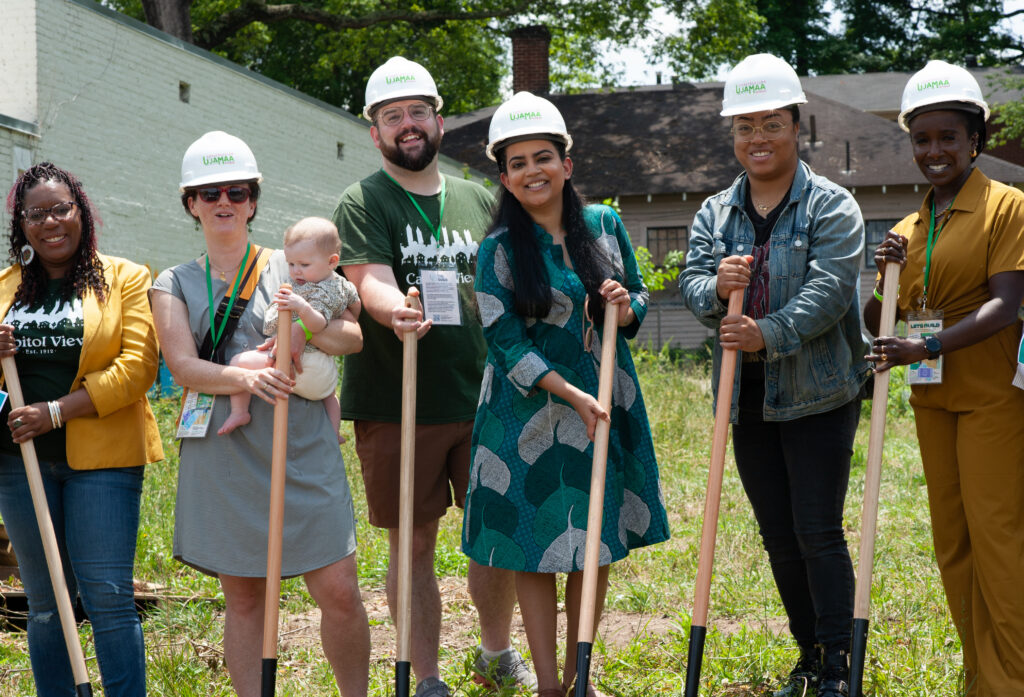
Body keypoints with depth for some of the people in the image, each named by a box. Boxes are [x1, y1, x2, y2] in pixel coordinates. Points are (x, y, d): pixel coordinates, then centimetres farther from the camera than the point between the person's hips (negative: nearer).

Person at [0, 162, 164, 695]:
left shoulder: (124, 279, 1)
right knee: (44, 601, 9)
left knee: (108, 596, -6)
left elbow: (138, 367, -10)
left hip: (101, 456, -4)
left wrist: (56, 411, -15)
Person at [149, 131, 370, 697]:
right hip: (223, 456, 1)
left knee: (339, 592, -4)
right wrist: (246, 378, -24)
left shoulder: (291, 269, 11)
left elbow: (353, 335, 4)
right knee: (243, 597, 7)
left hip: (302, 451, 0)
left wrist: (307, 329, -18)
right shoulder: (173, 285, 11)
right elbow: (182, 365, -5)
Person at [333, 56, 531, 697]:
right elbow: (372, 280, -17)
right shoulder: (363, 204, -1)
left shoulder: (479, 201, 12)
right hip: (396, 403, -3)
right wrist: (395, 311, -39)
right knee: (413, 542, 3)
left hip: (482, 398, 4)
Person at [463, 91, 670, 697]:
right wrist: (574, 396, -18)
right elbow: (505, 340, -10)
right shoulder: (500, 249, -8)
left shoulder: (605, 224, 3)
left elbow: (639, 296, 13)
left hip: (607, 408, 4)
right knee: (535, 548, 2)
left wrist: (626, 310, -12)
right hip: (532, 415, -4)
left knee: (597, 545, 10)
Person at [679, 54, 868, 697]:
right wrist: (716, 288, -23)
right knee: (778, 537, 12)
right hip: (747, 396, 5)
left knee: (819, 532, -5)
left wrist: (770, 334, -31)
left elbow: (828, 291, -17)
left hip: (818, 395, -5)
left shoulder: (831, 207, -5)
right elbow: (692, 280, 1)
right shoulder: (715, 213, 11)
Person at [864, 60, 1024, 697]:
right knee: (950, 539, 10)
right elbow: (875, 324, 13)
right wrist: (885, 273, -6)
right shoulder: (908, 229, 12)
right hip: (934, 397, 7)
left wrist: (927, 346, -26)